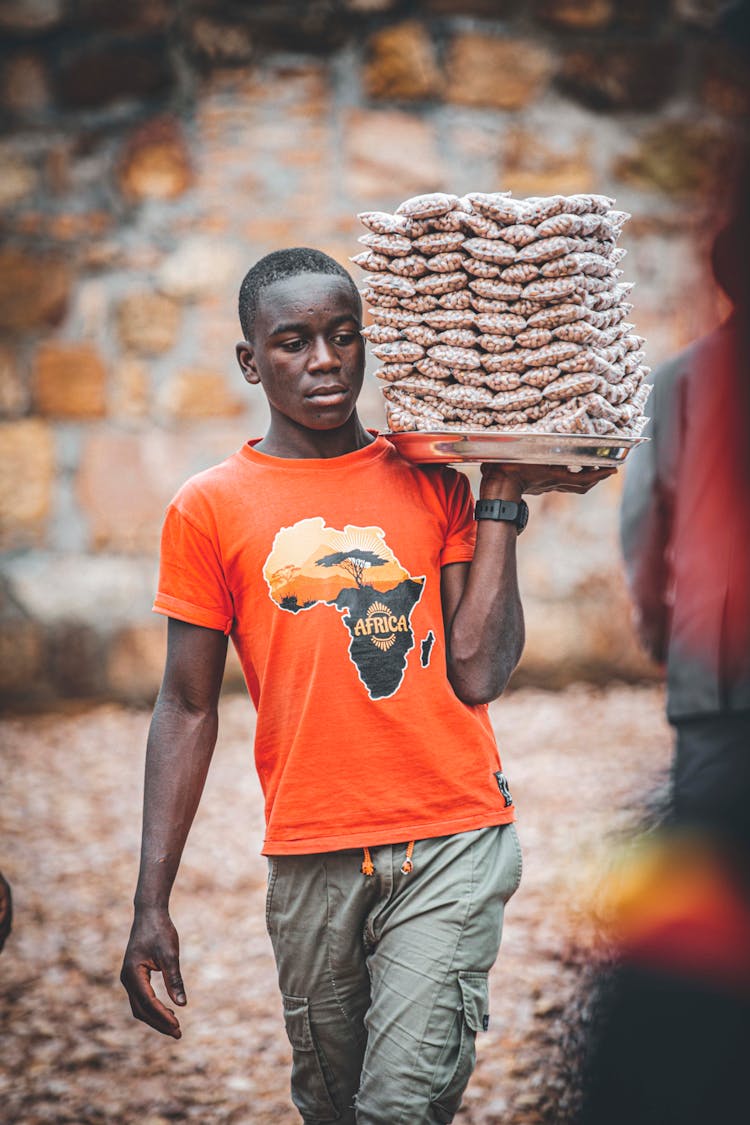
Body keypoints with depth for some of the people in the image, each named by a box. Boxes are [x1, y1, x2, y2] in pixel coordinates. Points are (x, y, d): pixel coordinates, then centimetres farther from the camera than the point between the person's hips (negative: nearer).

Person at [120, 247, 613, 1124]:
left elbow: (478, 676, -3)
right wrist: (151, 902, 1)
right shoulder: (209, 508, 4)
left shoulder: (431, 483, 7)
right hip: (311, 855, 1)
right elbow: (188, 708, 6)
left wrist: (502, 500, -2)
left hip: (453, 840, 0)